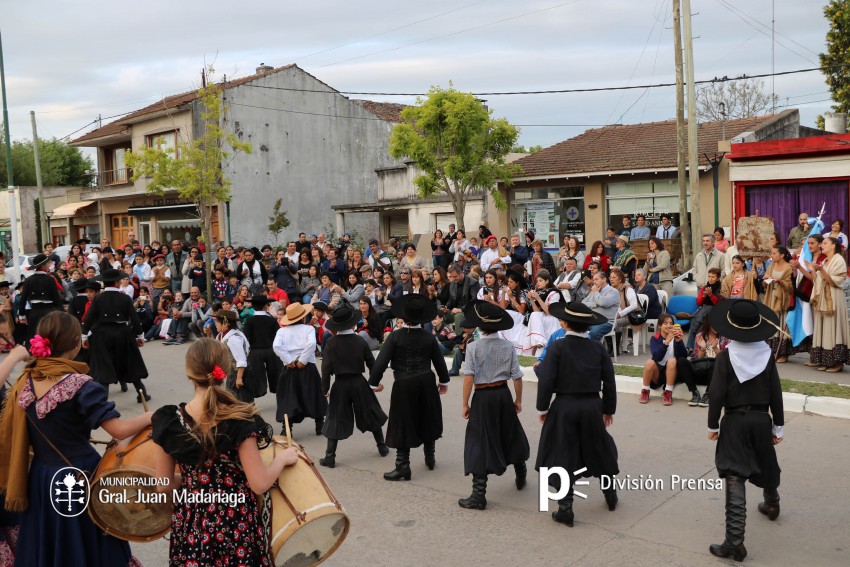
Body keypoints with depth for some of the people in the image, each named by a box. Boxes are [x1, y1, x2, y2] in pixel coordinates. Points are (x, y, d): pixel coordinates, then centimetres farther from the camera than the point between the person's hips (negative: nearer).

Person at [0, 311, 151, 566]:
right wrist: (152, 416, -9)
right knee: (86, 546, 13)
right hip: (79, 478, -6)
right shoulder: (80, 385, -21)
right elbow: (120, 430, -24)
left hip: (40, 479, 6)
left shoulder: (24, 382, -4)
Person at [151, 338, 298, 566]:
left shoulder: (168, 420, -11)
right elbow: (259, 484, -19)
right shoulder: (239, 420, -21)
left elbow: (164, 484, -2)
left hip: (192, 524, 3)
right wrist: (282, 458, -3)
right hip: (238, 523, -3)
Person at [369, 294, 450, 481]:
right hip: (427, 384, 4)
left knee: (403, 425, 3)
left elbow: (382, 361, -15)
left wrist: (374, 382, -2)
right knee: (427, 422, 20)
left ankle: (403, 468, 5)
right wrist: (444, 381, 23)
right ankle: (430, 459, 34)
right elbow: (439, 361, 7)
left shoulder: (395, 336, -14)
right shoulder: (429, 337, -3)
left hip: (404, 385, -4)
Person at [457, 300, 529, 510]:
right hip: (503, 395, 4)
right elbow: (517, 377, -1)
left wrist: (465, 404, -9)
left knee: (480, 444, 0)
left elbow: (468, 377, -16)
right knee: (510, 435, 24)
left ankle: (478, 495, -1)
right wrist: (518, 400, 12)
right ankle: (520, 476, 47)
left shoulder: (474, 347, -13)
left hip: (482, 397, -4)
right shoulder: (508, 347, -4)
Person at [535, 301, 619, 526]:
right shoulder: (598, 348, -1)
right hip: (592, 406, 4)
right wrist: (609, 409, 15)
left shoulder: (557, 347, -12)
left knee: (563, 456, 6)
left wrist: (543, 408, -3)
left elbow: (546, 380, -15)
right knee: (599, 451, 21)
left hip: (564, 407, -3)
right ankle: (611, 496, 36)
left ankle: (565, 509, 7)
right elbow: (609, 381, 3)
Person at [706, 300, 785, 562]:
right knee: (766, 466, 30)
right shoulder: (767, 354, -3)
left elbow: (717, 395, -13)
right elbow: (776, 393, 1)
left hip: (735, 422, -4)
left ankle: (734, 542, -11)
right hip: (761, 420, 4)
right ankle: (771, 505, 58)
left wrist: (713, 425, -2)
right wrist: (778, 426, 10)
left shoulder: (725, 356, -13)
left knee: (735, 480, -7)